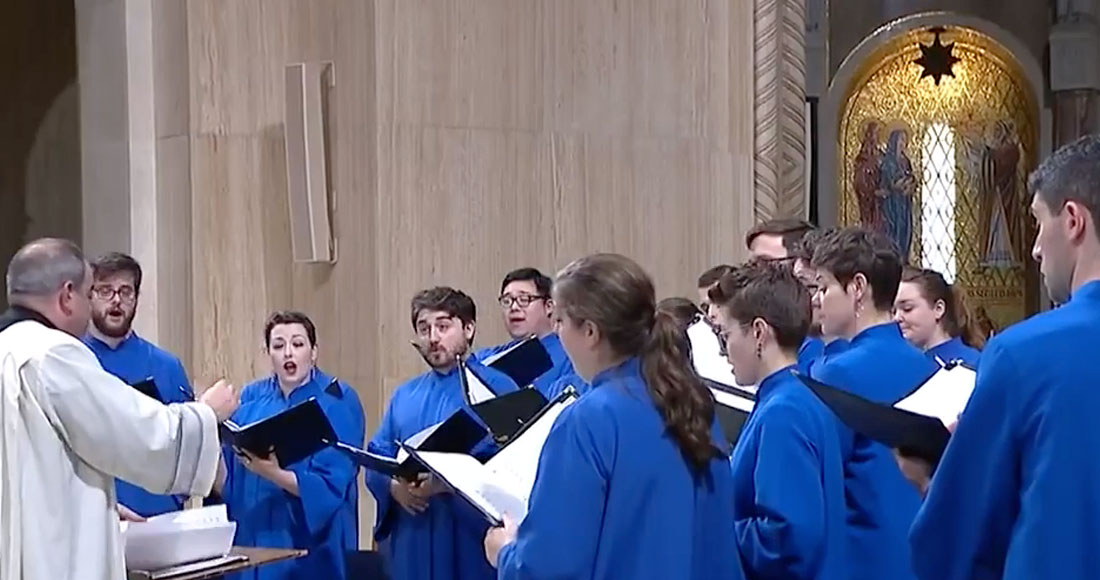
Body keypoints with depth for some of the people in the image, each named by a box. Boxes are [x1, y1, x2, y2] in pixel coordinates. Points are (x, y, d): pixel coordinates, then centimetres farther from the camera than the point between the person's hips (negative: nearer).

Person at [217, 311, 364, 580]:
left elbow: (330, 485, -14)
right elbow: (225, 482, 4)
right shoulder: (251, 399, 7)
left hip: (310, 544, -3)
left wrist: (273, 475, -27)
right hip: (253, 540, 3)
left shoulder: (337, 401, -4)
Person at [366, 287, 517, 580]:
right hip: (412, 542, 5)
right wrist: (394, 486, -9)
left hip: (470, 541, -5)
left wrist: (448, 484, -23)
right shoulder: (404, 395, 16)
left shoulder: (495, 388, -4)